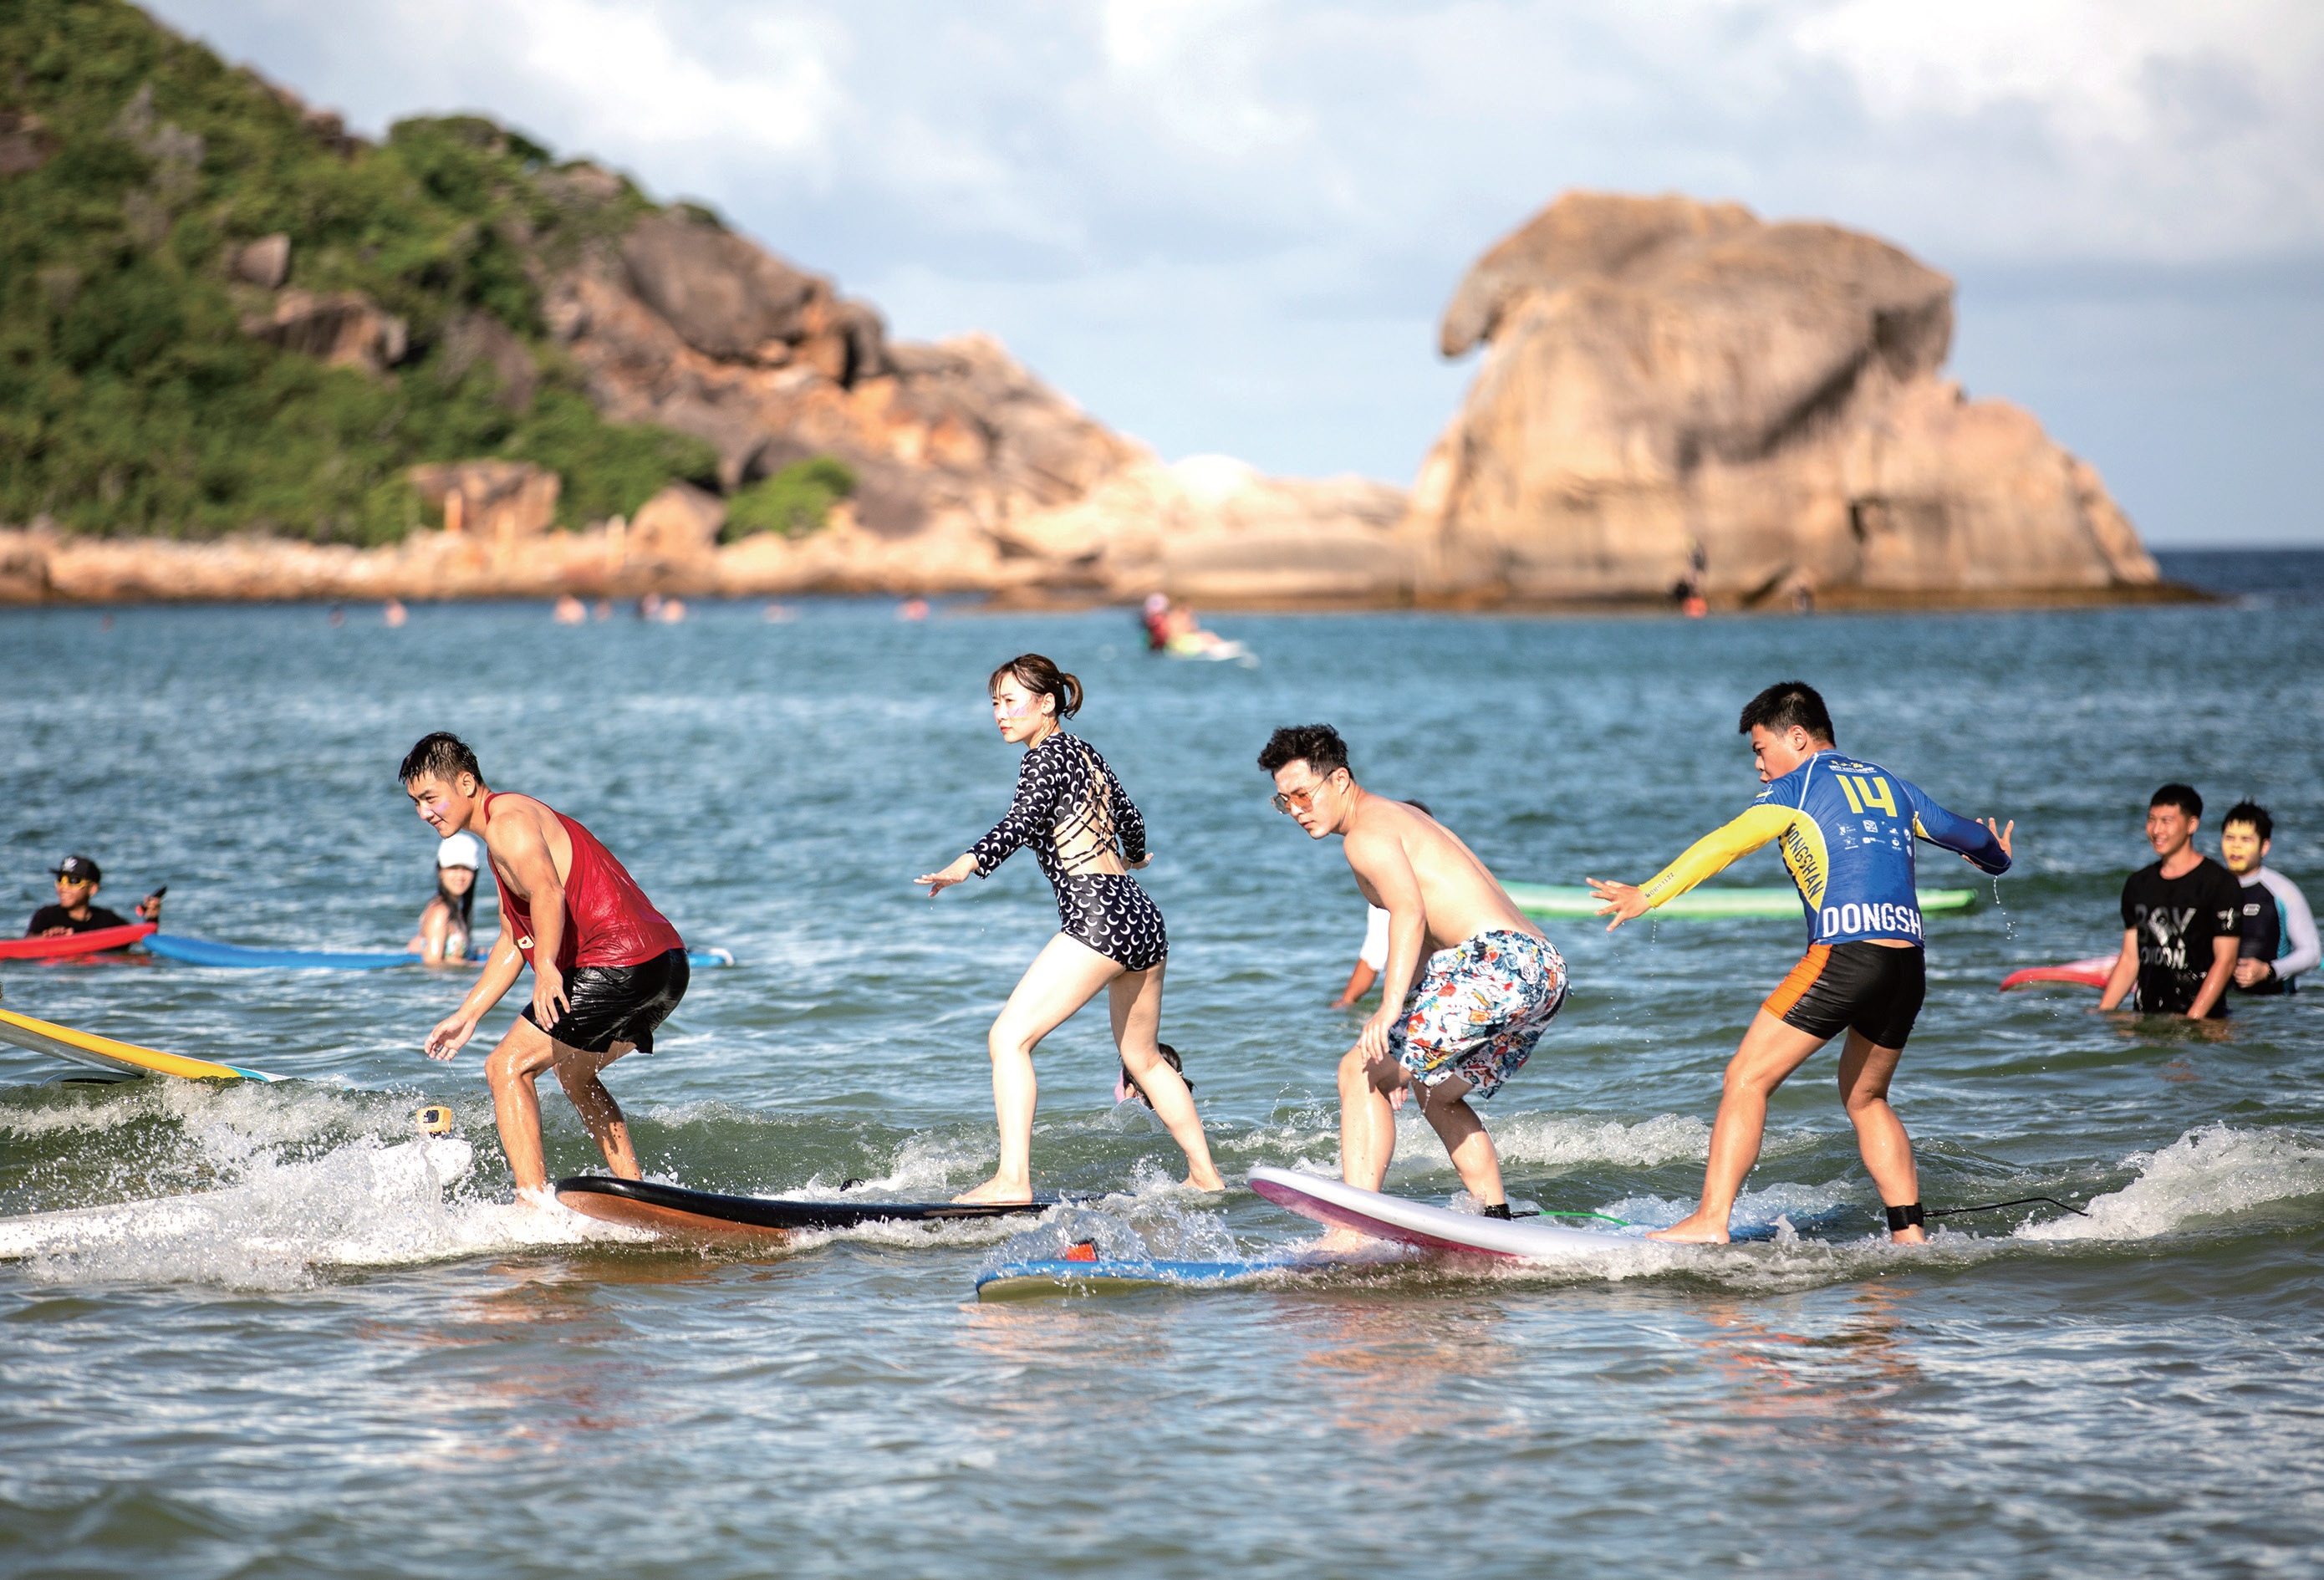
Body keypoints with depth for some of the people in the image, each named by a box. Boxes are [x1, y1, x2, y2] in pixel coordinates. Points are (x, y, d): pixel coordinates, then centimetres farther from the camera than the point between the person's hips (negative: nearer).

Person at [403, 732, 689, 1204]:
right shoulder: (507, 835, 26)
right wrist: (466, 1015, 29)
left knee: (508, 1066, -6)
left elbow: (548, 891, -28)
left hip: (619, 965, -11)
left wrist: (547, 967, -40)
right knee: (574, 1073, 29)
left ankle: (534, 1200, -14)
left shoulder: (507, 822, -7)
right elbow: (514, 943, 31)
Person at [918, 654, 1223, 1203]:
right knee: (1143, 1059, 26)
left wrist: (969, 864, -39)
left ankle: (1013, 1180, -27)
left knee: (1010, 1036, -15)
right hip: (1144, 915, 10)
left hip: (1098, 912, -9)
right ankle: (1205, 1176, 32)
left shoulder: (1045, 755, -3)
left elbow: (1024, 818, -22)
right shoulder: (1088, 753, 21)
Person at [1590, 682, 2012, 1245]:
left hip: (1844, 956, -7)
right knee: (1866, 1098, 24)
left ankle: (1711, 1221, -14)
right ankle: (1909, 1236, 19)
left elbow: (1726, 843, -8)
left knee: (1746, 1079, -3)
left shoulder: (1798, 786, 5)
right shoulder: (1891, 785, 23)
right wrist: (1994, 857, 58)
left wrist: (1649, 893, -14)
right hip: (1909, 964, 7)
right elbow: (1965, 834, 35)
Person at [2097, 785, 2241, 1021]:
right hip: (2146, 1016, 5)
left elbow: (2225, 962, -7)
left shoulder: (2220, 884, -3)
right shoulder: (2139, 884, 15)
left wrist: (2192, 1020, -15)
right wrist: (2101, 1014, 7)